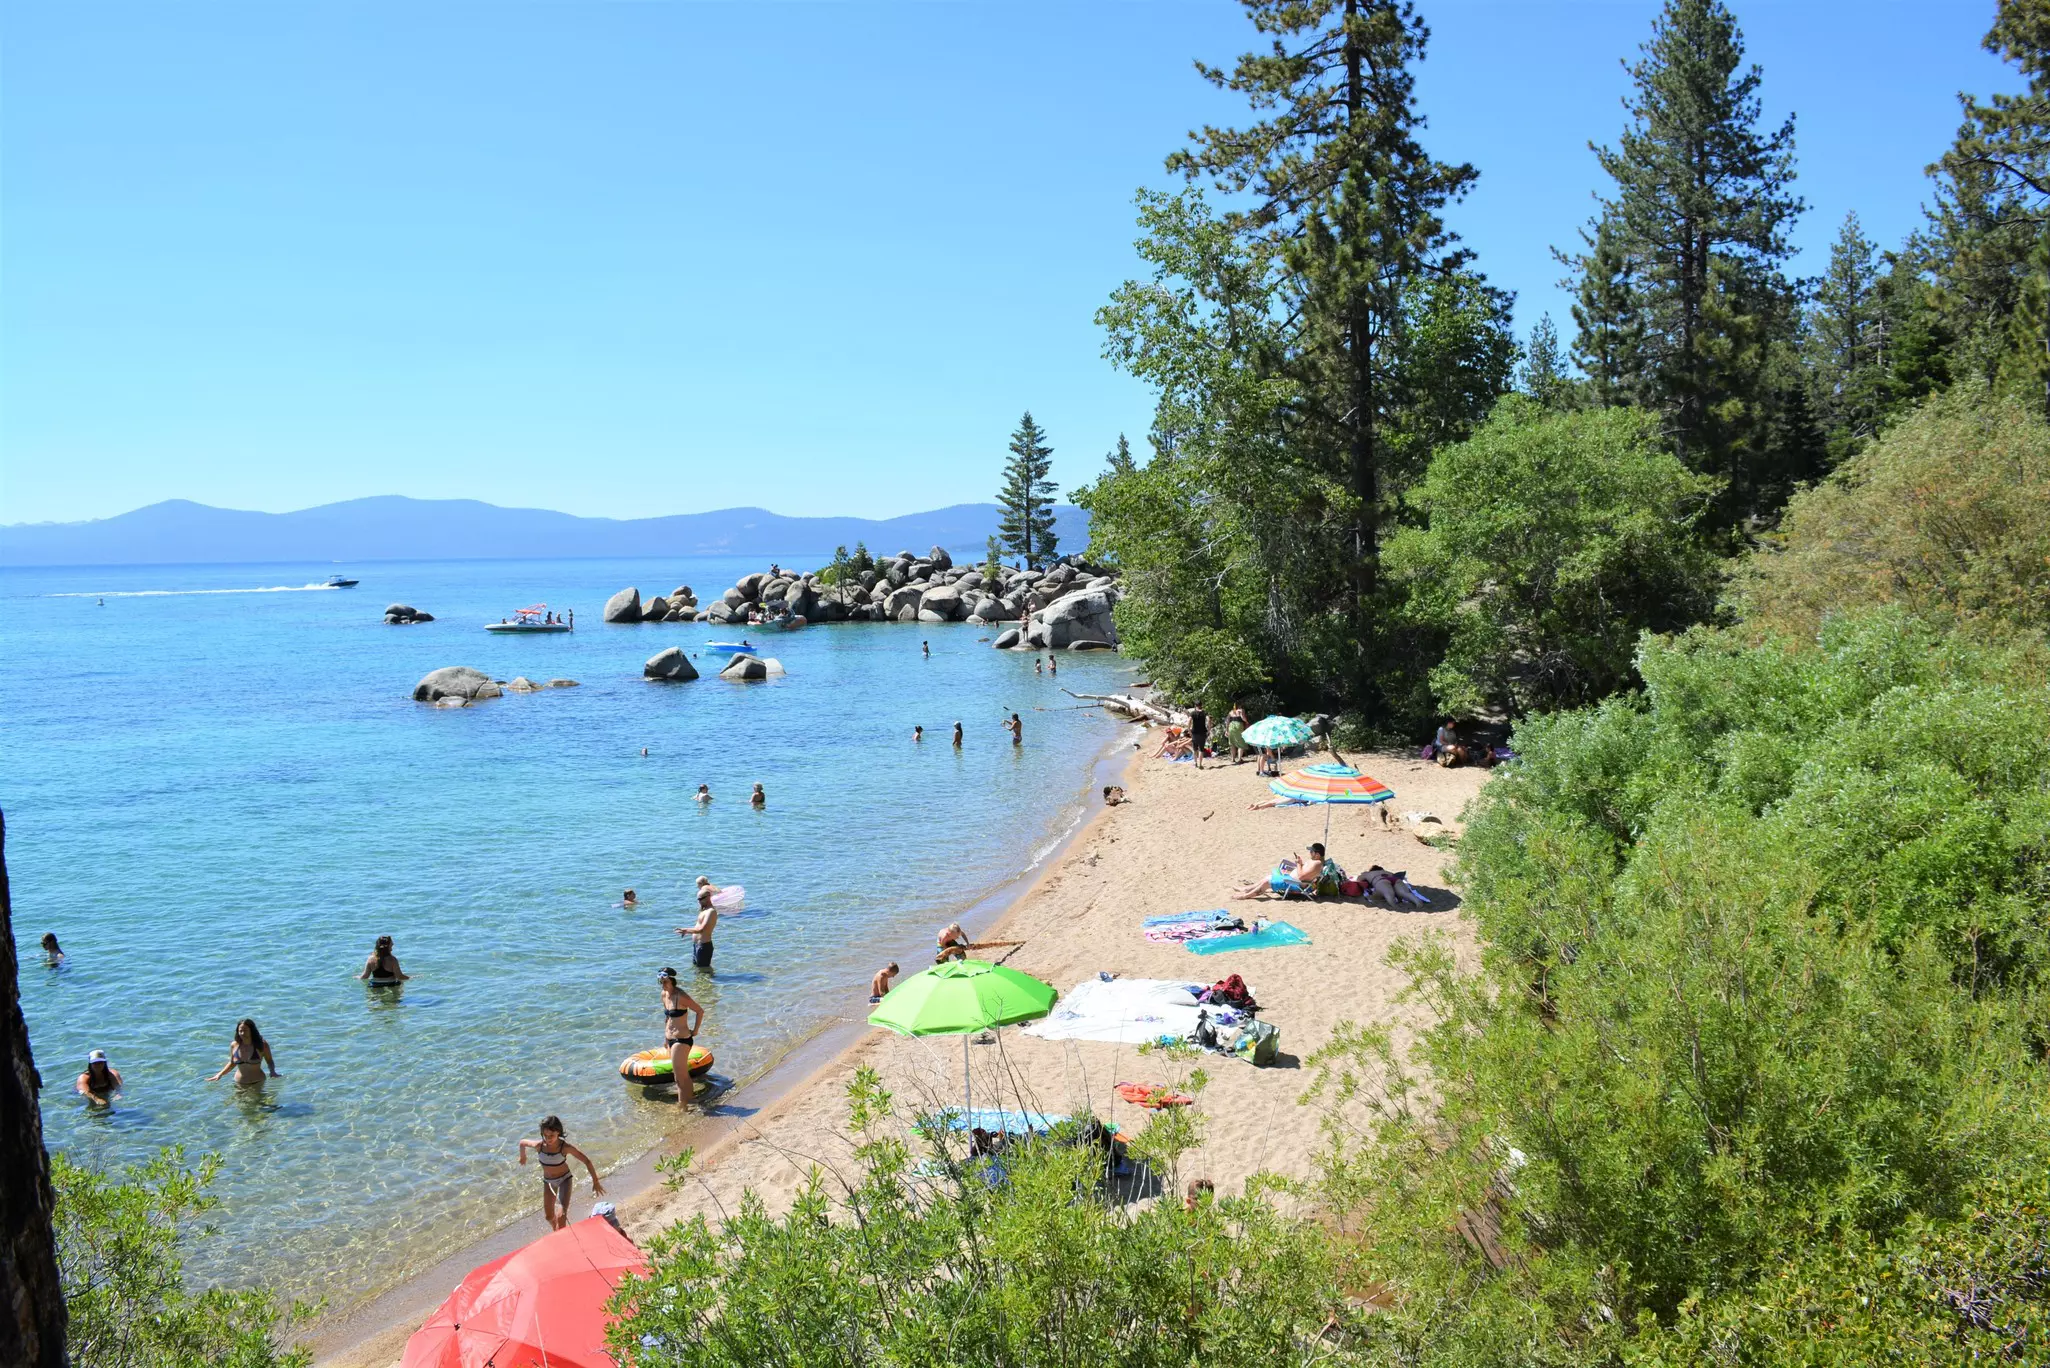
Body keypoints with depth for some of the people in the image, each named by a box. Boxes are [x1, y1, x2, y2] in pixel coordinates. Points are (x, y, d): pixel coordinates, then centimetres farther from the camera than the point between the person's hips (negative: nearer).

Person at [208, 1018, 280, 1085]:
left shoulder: (261, 1045, -11)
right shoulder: (234, 1045, -3)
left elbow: (269, 1061, 1)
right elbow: (232, 1063, 14)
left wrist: (272, 1072, -15)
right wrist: (220, 1074, 5)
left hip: (257, 1084, -3)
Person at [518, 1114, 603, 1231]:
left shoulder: (565, 1147, -30)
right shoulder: (538, 1145, -24)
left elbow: (587, 1161, -22)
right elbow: (522, 1143, -1)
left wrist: (595, 1182, -20)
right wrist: (523, 1157, 19)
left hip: (564, 1179, -3)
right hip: (548, 1181, 3)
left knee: (561, 1216, -17)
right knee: (548, 1216, 17)